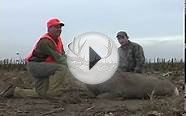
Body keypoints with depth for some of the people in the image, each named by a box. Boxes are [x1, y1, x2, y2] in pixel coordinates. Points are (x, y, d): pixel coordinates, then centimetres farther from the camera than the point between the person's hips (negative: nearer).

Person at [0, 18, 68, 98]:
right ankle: (52, 93, -19)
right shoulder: (45, 41, -22)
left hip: (41, 67, 10)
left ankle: (14, 91, 17)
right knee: (62, 68, -28)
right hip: (35, 65, -10)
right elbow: (58, 58, -25)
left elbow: (63, 54, 17)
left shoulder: (58, 39, 9)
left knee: (41, 93, 10)